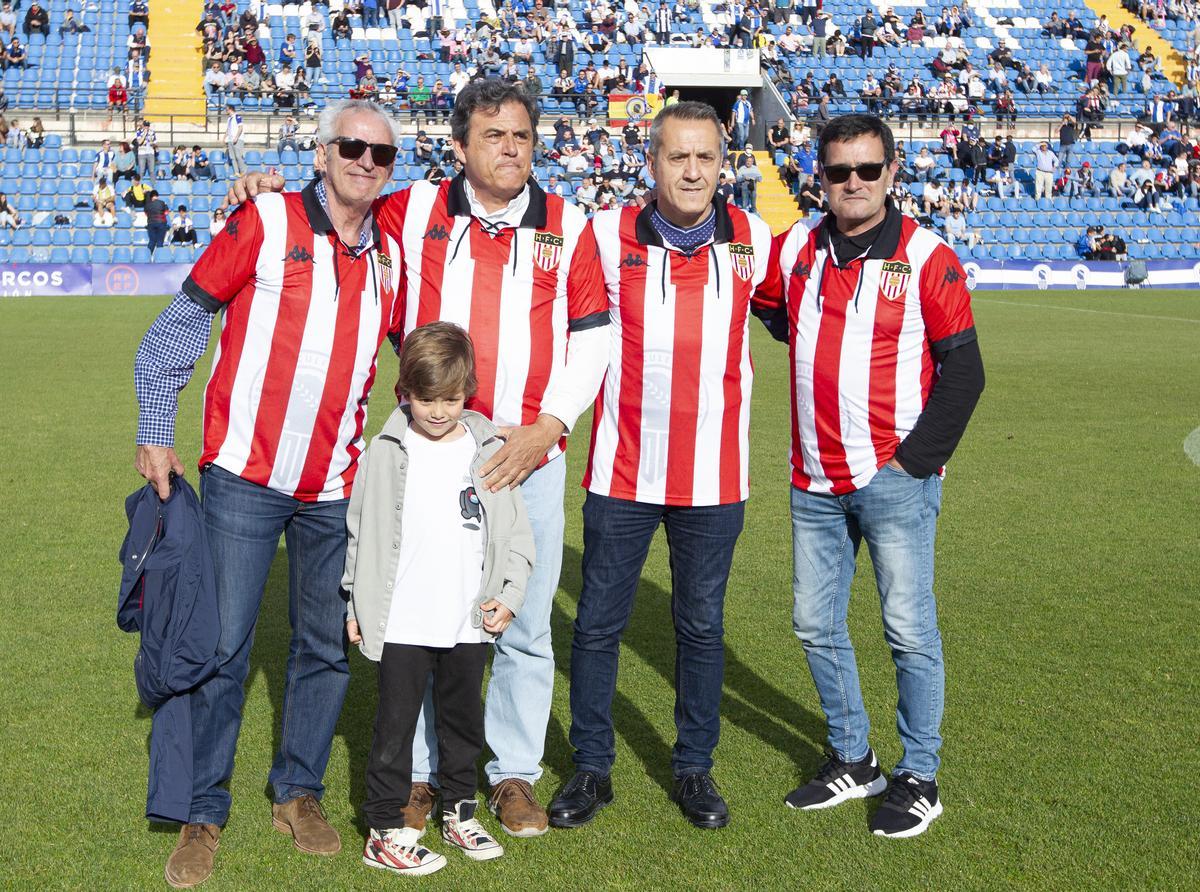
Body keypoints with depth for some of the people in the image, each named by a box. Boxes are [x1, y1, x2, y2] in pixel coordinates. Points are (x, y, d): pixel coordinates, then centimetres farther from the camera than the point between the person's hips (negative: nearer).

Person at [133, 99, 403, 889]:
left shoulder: (389, 255, 8)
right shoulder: (266, 223, -5)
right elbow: (182, 324, -3)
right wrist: (156, 433, -6)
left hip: (337, 488, 4)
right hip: (245, 476, -4)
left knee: (329, 646, 10)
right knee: (222, 647, -1)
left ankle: (299, 792, 27)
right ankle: (203, 815, 14)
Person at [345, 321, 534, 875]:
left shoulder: (489, 451, 0)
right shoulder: (386, 453, -3)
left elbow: (515, 530, 6)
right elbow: (358, 532, 4)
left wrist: (509, 595, -3)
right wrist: (356, 605, 6)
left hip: (469, 623, 2)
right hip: (400, 625, -2)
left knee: (463, 720, 16)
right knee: (396, 725, 4)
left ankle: (460, 812, 32)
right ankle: (385, 829, 14)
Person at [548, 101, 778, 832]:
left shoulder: (755, 241, 0)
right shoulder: (607, 236, -6)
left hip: (714, 477, 1)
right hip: (623, 472, -1)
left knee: (702, 625, 11)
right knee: (599, 621, 6)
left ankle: (695, 766, 27)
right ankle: (593, 767, 22)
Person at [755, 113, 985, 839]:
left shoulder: (927, 258, -7)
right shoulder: (794, 249, 7)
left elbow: (964, 371, -7)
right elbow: (777, 315, 29)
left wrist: (914, 459, -10)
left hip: (894, 479, -5)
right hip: (815, 481, 5)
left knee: (909, 629, 0)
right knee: (816, 624, 12)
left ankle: (919, 778, 15)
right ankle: (852, 761, 29)